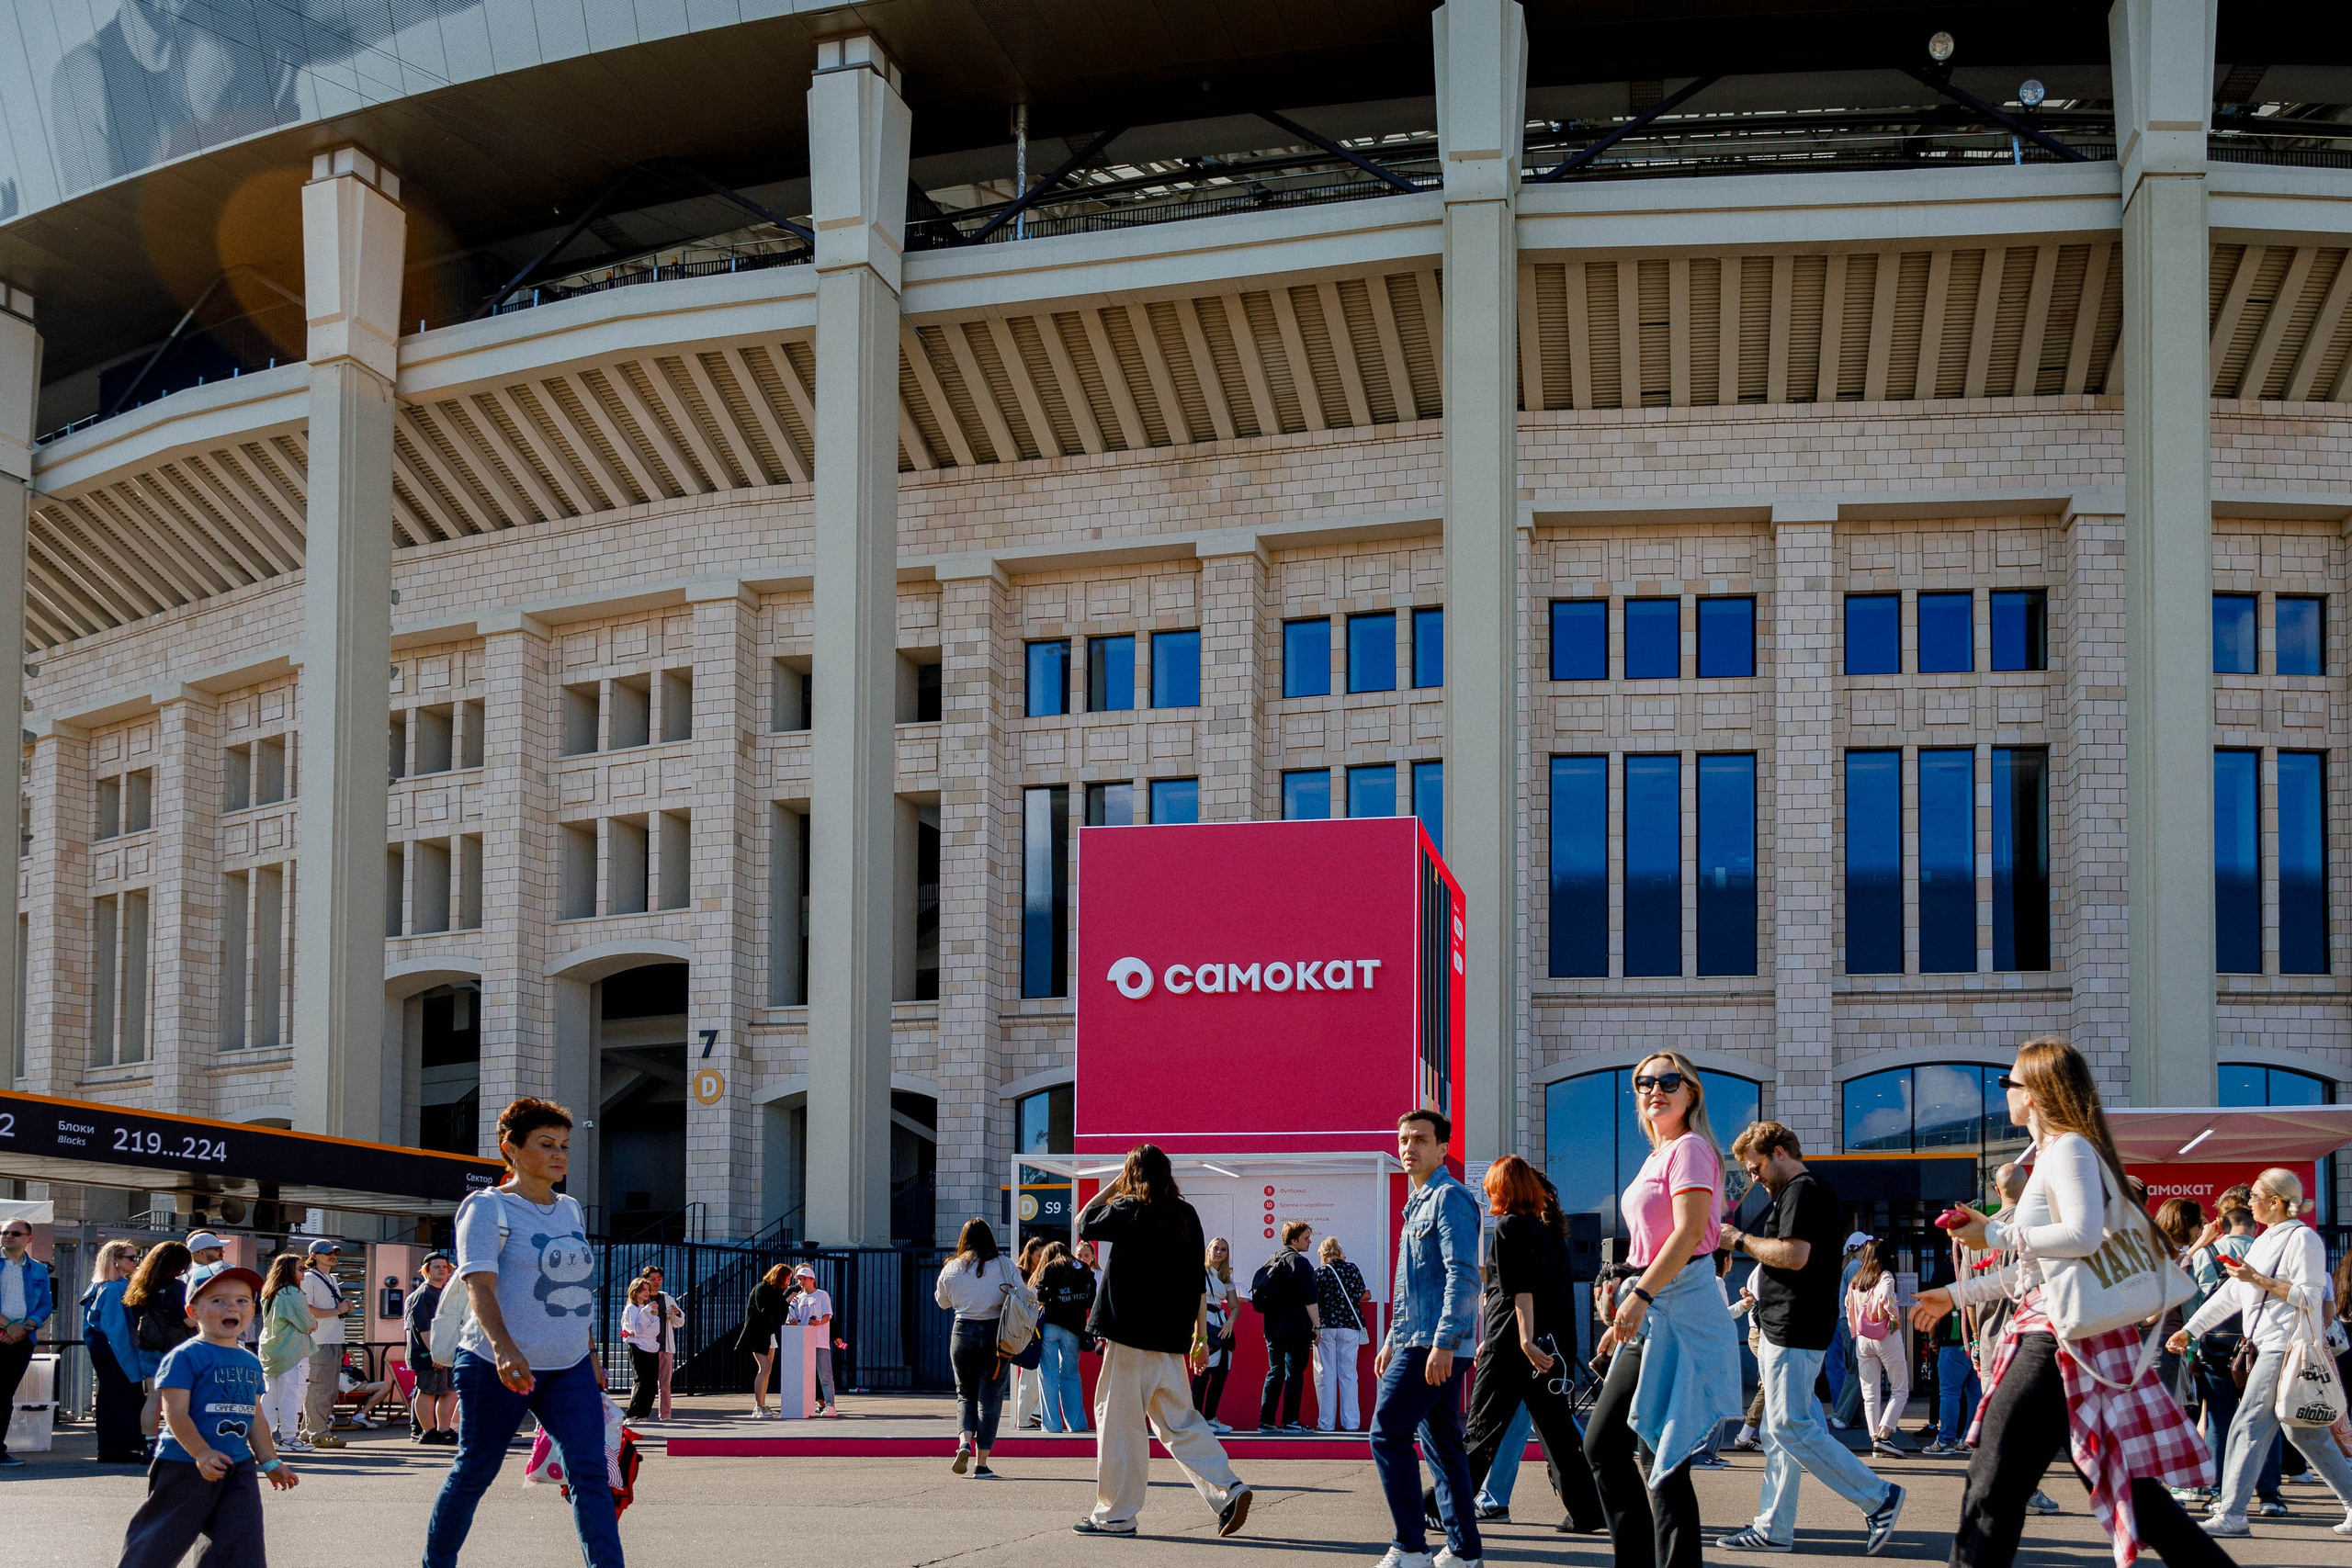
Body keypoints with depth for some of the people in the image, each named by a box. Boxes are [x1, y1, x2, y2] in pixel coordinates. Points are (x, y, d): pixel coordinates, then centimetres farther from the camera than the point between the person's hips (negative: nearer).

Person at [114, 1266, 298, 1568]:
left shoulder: (250, 1362, 13)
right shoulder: (186, 1356, -11)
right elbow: (176, 1412, -17)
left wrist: (270, 1462, 19)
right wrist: (201, 1453, -27)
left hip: (239, 1467, 6)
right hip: (185, 1466, -6)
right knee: (162, 1543, 3)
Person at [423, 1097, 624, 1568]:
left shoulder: (570, 1209, 15)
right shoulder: (488, 1208, -7)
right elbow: (478, 1283, -21)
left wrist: (591, 1359, 20)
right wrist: (503, 1346, -36)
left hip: (570, 1369, 6)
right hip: (497, 1367, -6)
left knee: (591, 1472, -7)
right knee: (475, 1472, 5)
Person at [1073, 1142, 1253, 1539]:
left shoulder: (1126, 1211, -9)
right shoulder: (1186, 1215, 8)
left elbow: (1083, 1224, 9)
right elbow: (1198, 1279, 10)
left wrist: (1114, 1185, 12)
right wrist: (1201, 1334, 14)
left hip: (1131, 1335, -6)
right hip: (1172, 1338, 6)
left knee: (1118, 1419, 1)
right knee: (1178, 1419, 13)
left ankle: (1116, 1515, 4)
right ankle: (1228, 1491, 1)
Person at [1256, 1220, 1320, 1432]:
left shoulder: (1271, 1261, 14)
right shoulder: (1299, 1262, -11)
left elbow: (1257, 1294, 20)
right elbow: (1309, 1300, -16)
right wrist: (1317, 1326, -12)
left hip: (1272, 1327, 8)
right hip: (1295, 1328, -7)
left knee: (1274, 1373, 11)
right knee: (1294, 1374, -4)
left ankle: (1266, 1420, 8)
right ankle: (1290, 1421, -6)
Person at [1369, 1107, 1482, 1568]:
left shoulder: (1449, 1198, -10)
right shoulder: (1420, 1203, 21)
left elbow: (1462, 1276, -19)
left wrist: (1443, 1344, -25)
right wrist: (1392, 1340, 27)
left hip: (1434, 1344, -10)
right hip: (1420, 1341, 10)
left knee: (1389, 1432, -12)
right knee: (1442, 1443, 9)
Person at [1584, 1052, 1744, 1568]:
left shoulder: (1690, 1149, -8)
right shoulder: (1657, 1156, 20)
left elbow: (1690, 1231, -20)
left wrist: (1640, 1295, -25)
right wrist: (1625, 1305, 22)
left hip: (1679, 1309, -10)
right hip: (1650, 1312, 10)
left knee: (1666, 1458, -10)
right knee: (1602, 1443, 10)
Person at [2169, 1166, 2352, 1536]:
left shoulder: (2303, 1239, -8)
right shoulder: (2264, 1242, 20)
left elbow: (2310, 1296, -15)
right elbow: (2232, 1293, 23)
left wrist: (2260, 1280, -17)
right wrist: (2190, 1329, 22)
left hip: (2287, 1346, -9)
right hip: (2270, 1347, 9)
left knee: (2249, 1425, -10)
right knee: (2304, 1432, 11)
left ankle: (2231, 1514, -10)